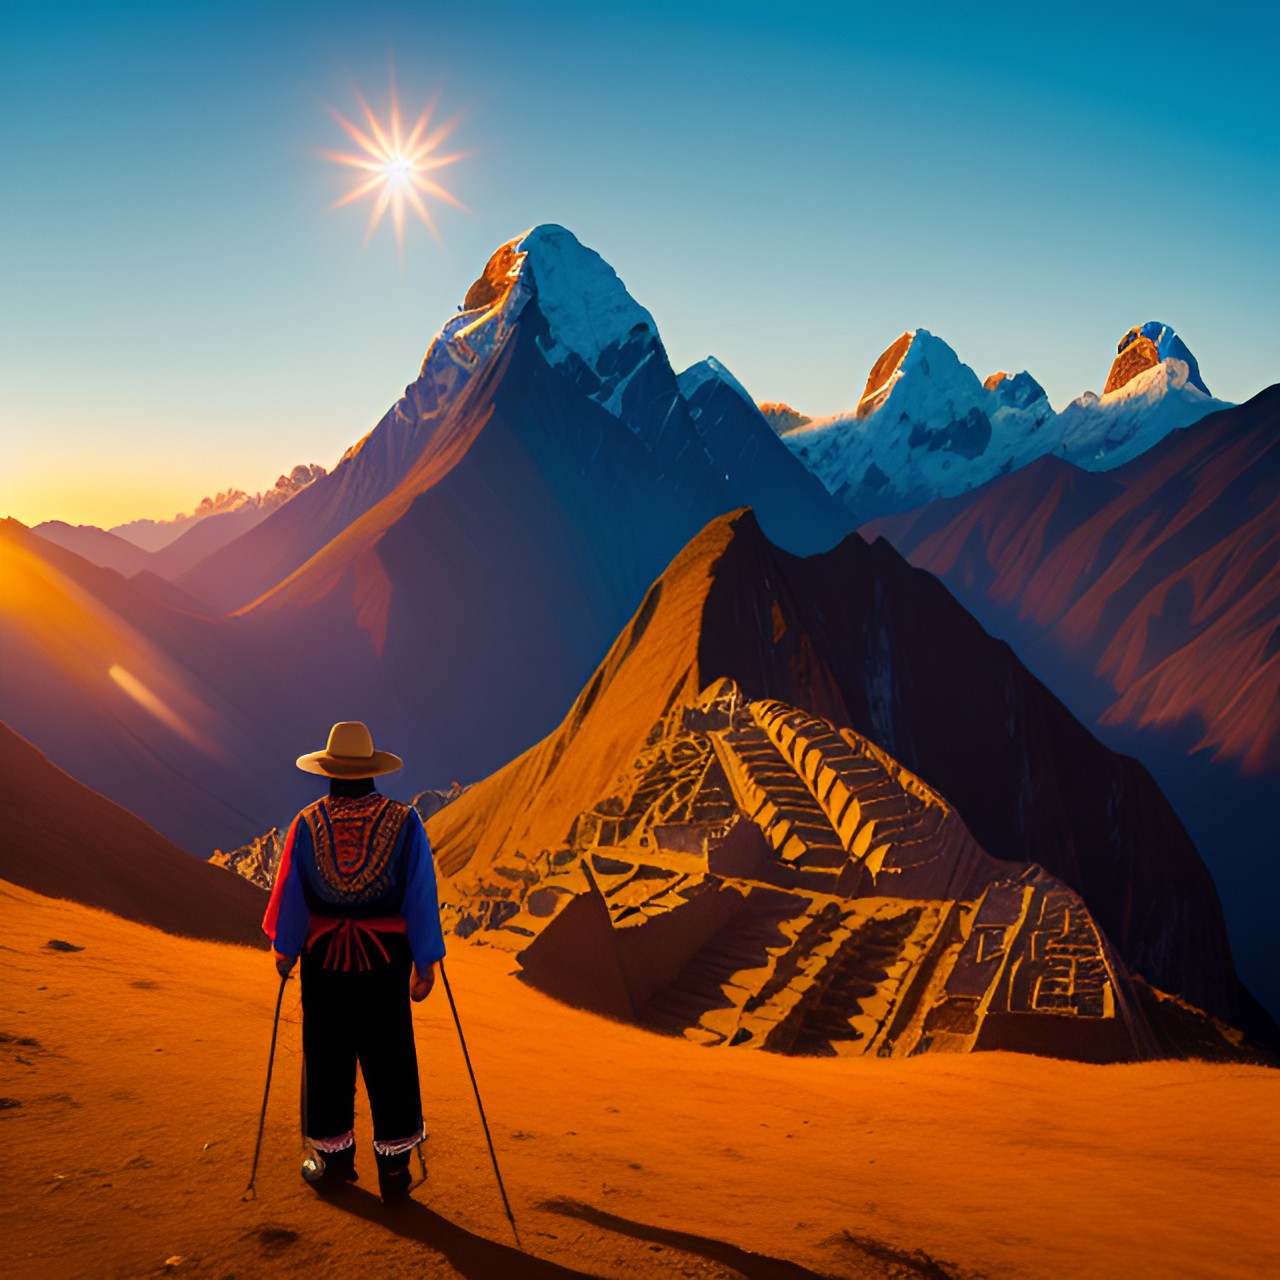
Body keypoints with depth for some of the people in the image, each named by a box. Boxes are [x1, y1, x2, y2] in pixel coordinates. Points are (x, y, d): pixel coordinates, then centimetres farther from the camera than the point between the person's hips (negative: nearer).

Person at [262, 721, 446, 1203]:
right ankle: (394, 1166, 13)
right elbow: (421, 896, -7)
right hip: (385, 957, -1)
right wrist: (426, 962, 0)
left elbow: (290, 892, 1)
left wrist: (284, 949, 15)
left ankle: (333, 1158, 27)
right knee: (388, 1056, 8)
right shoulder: (404, 821, -7)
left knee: (327, 1053, 14)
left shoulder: (308, 823, -5)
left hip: (324, 957, 1)